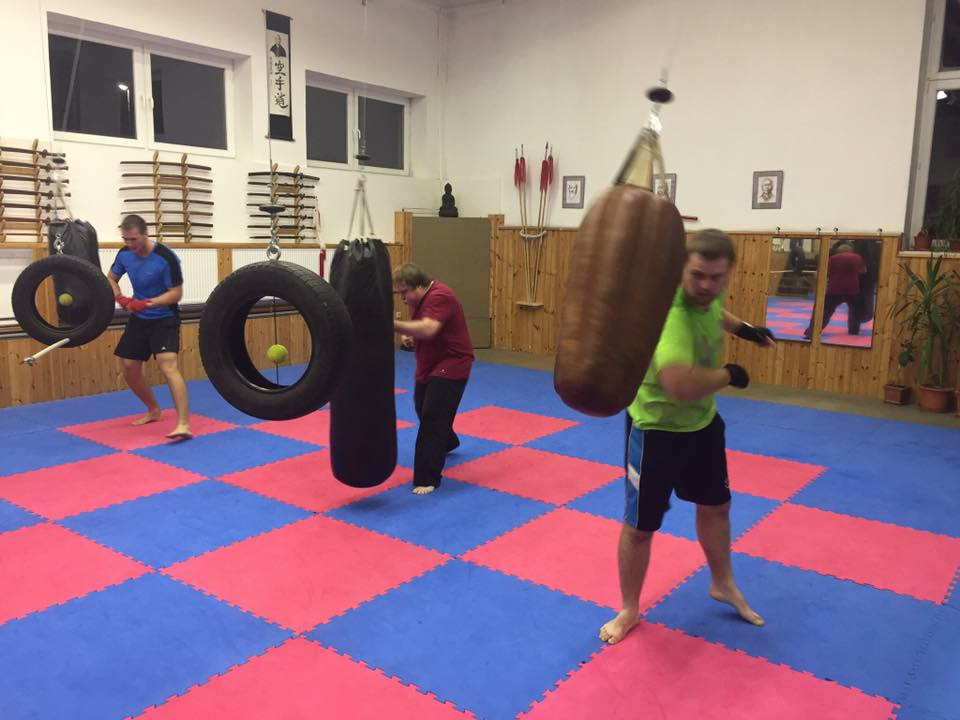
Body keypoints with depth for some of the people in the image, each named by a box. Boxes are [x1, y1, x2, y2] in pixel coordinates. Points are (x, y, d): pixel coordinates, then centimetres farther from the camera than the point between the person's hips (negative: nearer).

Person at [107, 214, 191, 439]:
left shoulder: (166, 258, -21)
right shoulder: (124, 254, -3)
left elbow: (176, 293, -17)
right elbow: (111, 279, 14)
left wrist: (147, 303, -27)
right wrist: (121, 299, -6)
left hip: (164, 319, -7)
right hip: (138, 319, 7)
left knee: (168, 365, -24)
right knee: (130, 370, 10)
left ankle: (184, 424, -30)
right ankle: (154, 410, 33)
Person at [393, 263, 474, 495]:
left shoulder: (439, 297, -25)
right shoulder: (420, 299, 5)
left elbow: (428, 329, -41)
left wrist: (393, 324, -46)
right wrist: (408, 338, -4)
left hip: (450, 366, -10)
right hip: (430, 365, 10)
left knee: (433, 418, -14)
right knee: (423, 409, 26)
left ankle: (427, 479, -7)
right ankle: (447, 442, 55)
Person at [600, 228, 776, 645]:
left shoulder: (706, 293, -9)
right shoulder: (672, 314, -37)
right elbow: (680, 384, -53)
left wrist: (740, 327, 17)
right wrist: (730, 375, -34)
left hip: (702, 421, 8)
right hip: (657, 428, -8)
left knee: (716, 504, 24)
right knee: (639, 525, 6)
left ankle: (722, 584, 49)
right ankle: (629, 611, 29)